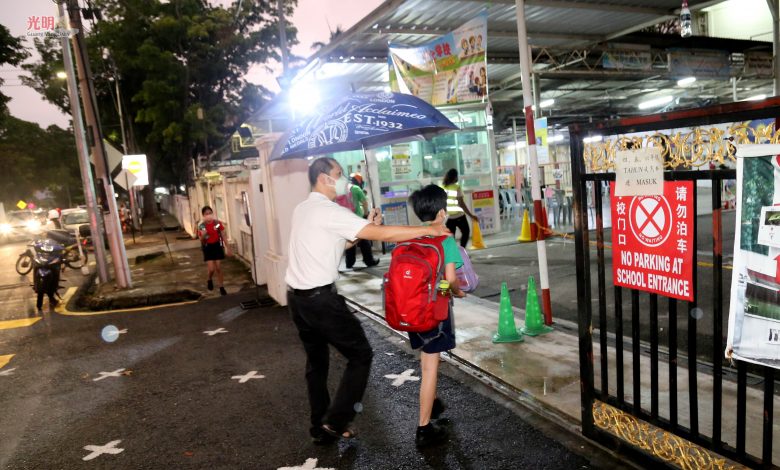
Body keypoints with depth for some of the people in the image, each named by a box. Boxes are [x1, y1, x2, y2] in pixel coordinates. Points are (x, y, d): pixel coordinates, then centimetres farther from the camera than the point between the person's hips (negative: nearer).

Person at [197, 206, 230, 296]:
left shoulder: (218, 223, -6)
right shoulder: (201, 226, -8)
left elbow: (223, 236, 0)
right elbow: (201, 241, -5)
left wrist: (227, 247, -2)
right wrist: (203, 235, -27)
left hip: (217, 246, 1)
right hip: (208, 248, -1)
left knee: (218, 268, 5)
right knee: (212, 269, -7)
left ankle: (221, 287, 15)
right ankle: (209, 280, 27)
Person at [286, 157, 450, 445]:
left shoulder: (303, 209, 12)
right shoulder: (329, 211, -16)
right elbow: (383, 234, -20)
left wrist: (366, 227, 9)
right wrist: (429, 229, -13)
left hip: (296, 296, 9)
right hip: (320, 298, -9)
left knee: (316, 361, 19)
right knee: (360, 355, 5)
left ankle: (320, 427, 30)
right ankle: (335, 421, 7)